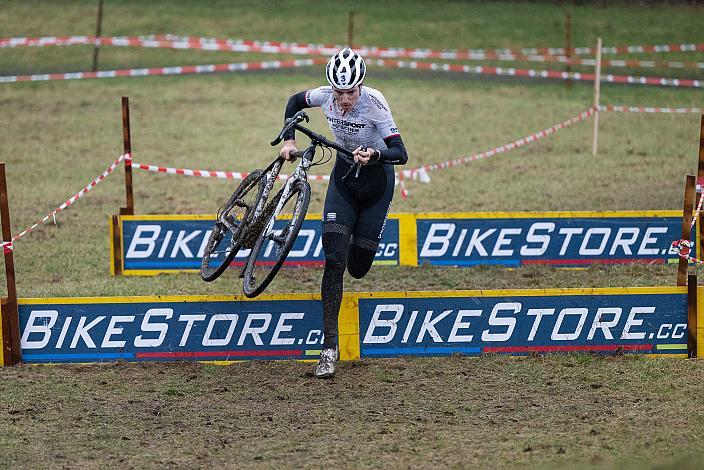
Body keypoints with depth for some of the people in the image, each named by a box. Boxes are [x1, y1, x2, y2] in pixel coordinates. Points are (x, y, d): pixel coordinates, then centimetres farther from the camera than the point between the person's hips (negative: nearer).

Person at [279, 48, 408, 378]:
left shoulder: (374, 102, -28)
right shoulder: (326, 96, -16)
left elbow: (401, 153, -33)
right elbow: (295, 101, 7)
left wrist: (374, 156, -52)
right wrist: (288, 140, -5)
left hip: (377, 181, -2)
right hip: (344, 176, 2)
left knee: (358, 268, 4)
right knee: (334, 261, -14)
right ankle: (329, 347, -14)